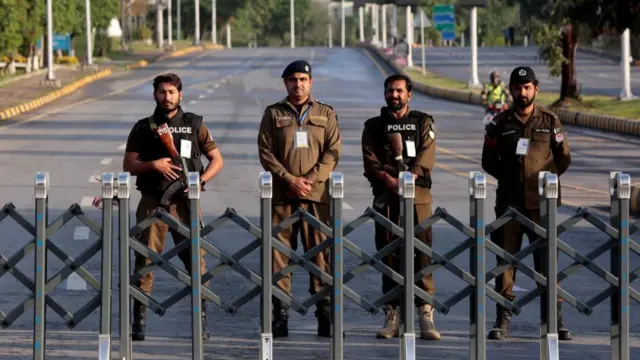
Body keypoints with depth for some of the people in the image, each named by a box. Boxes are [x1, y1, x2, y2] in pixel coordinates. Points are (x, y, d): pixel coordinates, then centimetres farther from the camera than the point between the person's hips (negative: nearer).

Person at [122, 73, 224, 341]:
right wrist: (153, 164, -12)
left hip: (185, 201, 0)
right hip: (152, 201, 0)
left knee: (195, 259, -4)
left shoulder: (194, 125, 9)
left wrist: (201, 181, -6)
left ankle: (202, 320, 2)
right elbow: (128, 165, 6)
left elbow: (216, 159, 11)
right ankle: (139, 321, 2)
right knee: (144, 261, -2)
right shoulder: (143, 128, 10)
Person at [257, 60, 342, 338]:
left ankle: (325, 315, 0)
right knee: (280, 253, -2)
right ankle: (280, 314, 2)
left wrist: (310, 179, -10)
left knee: (321, 252, -3)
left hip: (317, 193, 0)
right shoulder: (273, 114, 10)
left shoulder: (326, 114, 12)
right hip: (281, 194, 0)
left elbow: (333, 152, 4)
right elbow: (265, 151, 2)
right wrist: (289, 179, -10)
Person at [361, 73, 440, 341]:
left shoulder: (423, 123, 11)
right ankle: (392, 316, 6)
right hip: (385, 197, 2)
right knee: (388, 254, 1)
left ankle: (426, 316, -10)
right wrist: (389, 180, -16)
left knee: (421, 253, -9)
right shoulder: (374, 126, 15)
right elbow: (370, 161, 2)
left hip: (417, 195, -2)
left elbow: (426, 157, -3)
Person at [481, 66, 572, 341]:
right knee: (505, 259, 2)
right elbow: (489, 161, 13)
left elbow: (563, 159, 10)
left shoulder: (549, 121, 5)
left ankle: (556, 320, -1)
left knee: (547, 259, -4)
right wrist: (510, 177, 7)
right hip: (509, 201, 1)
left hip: (541, 202, -1)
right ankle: (503, 320, 6)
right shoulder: (500, 123, 7)